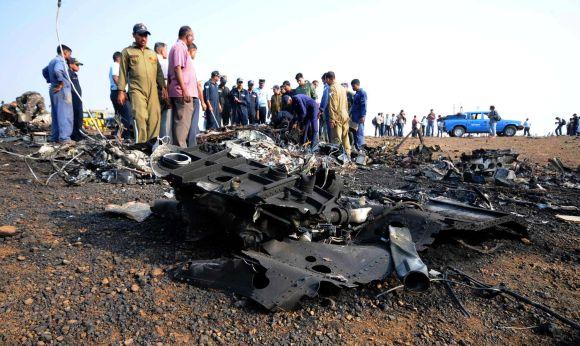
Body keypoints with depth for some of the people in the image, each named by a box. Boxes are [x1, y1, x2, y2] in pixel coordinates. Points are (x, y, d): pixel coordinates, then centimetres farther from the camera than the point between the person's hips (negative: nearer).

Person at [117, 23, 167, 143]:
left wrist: (163, 88, 11)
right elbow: (123, 73, 7)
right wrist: (121, 91, -1)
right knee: (141, 117, -17)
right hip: (137, 90, -4)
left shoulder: (152, 53, 23)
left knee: (154, 118, -4)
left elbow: (159, 72, 22)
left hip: (153, 91, 4)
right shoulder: (127, 52, 11)